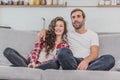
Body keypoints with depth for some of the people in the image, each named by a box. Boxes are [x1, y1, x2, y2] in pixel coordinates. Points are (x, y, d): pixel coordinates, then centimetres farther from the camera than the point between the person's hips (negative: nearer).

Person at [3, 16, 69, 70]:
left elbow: (56, 61, -3)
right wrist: (33, 62, -16)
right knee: (8, 51, -16)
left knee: (55, 63, -38)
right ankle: (27, 68, -38)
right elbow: (35, 50, 6)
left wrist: (37, 65, -16)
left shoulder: (65, 45, 11)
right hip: (32, 63, 3)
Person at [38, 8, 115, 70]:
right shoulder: (68, 34, 20)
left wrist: (86, 61, -24)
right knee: (63, 51, -31)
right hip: (73, 62, 0)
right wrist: (44, 30, 7)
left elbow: (95, 54, 0)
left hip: (88, 63, 0)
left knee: (110, 58, -30)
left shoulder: (93, 34, 15)